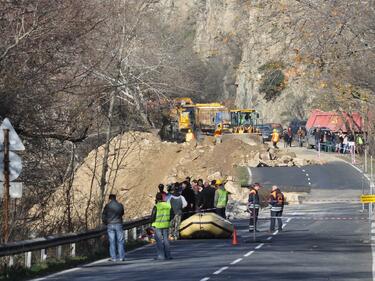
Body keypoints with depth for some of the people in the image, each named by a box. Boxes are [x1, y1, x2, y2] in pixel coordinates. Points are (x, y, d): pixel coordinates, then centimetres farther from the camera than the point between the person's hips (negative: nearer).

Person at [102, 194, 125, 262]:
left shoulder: (107, 206, -5)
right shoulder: (120, 205, 0)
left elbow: (103, 216, -3)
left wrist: (106, 223, 12)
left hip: (110, 225, -1)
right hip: (118, 225, 1)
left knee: (112, 242, 2)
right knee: (120, 241, 6)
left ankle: (113, 257, 0)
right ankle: (121, 257, 3)